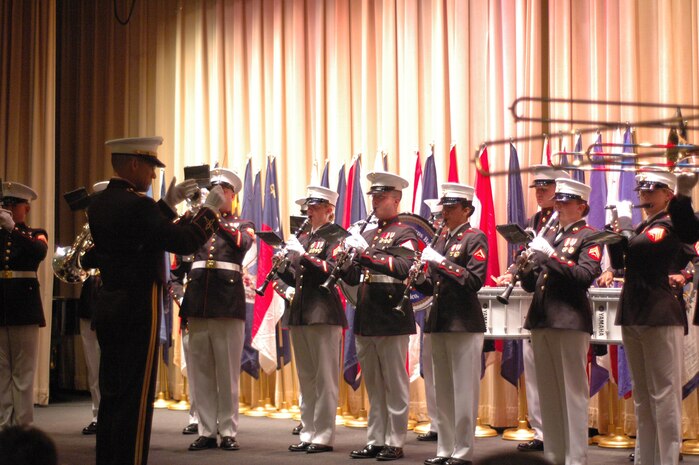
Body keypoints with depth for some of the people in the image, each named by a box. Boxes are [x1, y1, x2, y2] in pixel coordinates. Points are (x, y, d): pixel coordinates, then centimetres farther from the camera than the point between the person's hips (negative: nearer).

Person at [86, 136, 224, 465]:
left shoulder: (99, 204, 9)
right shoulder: (137, 204, -17)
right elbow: (185, 242, -18)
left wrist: (169, 203, 21)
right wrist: (210, 209, -6)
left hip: (108, 306, 9)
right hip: (138, 310, -9)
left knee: (111, 395, 14)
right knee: (135, 398, -4)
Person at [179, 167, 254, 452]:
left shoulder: (243, 224, 10)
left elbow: (243, 242, -12)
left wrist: (218, 219, -18)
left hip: (228, 299, -3)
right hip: (198, 299, 3)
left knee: (228, 370, -2)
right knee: (200, 369, 3)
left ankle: (228, 431, 3)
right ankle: (206, 431, 9)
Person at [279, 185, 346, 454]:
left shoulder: (334, 237, -4)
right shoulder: (303, 238, 18)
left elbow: (333, 270, -18)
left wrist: (303, 254, -22)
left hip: (323, 313, -8)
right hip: (300, 313, 8)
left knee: (324, 378, -5)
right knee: (305, 378, 11)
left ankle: (323, 437, -2)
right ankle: (307, 434, 16)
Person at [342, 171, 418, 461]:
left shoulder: (404, 234, -4)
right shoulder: (367, 235, 17)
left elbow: (405, 267, -22)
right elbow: (353, 278, 16)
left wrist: (366, 253, -27)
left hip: (391, 318, -7)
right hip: (365, 320, 7)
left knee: (394, 384, -1)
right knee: (373, 385, 11)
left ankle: (395, 443, 4)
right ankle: (375, 441, 16)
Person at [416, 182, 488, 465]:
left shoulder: (475, 238, -6)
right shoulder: (441, 239, 15)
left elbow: (475, 280, -17)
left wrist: (440, 261, -20)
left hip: (464, 323, -7)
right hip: (439, 321, 7)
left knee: (463, 390, -4)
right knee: (442, 391, 11)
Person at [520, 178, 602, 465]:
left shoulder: (589, 237, -1)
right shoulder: (549, 236, 19)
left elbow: (585, 275, -16)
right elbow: (530, 284, 18)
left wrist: (550, 255, -19)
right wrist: (526, 265, -3)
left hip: (570, 321, -7)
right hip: (541, 321, 7)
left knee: (572, 392, -5)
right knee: (547, 394, 10)